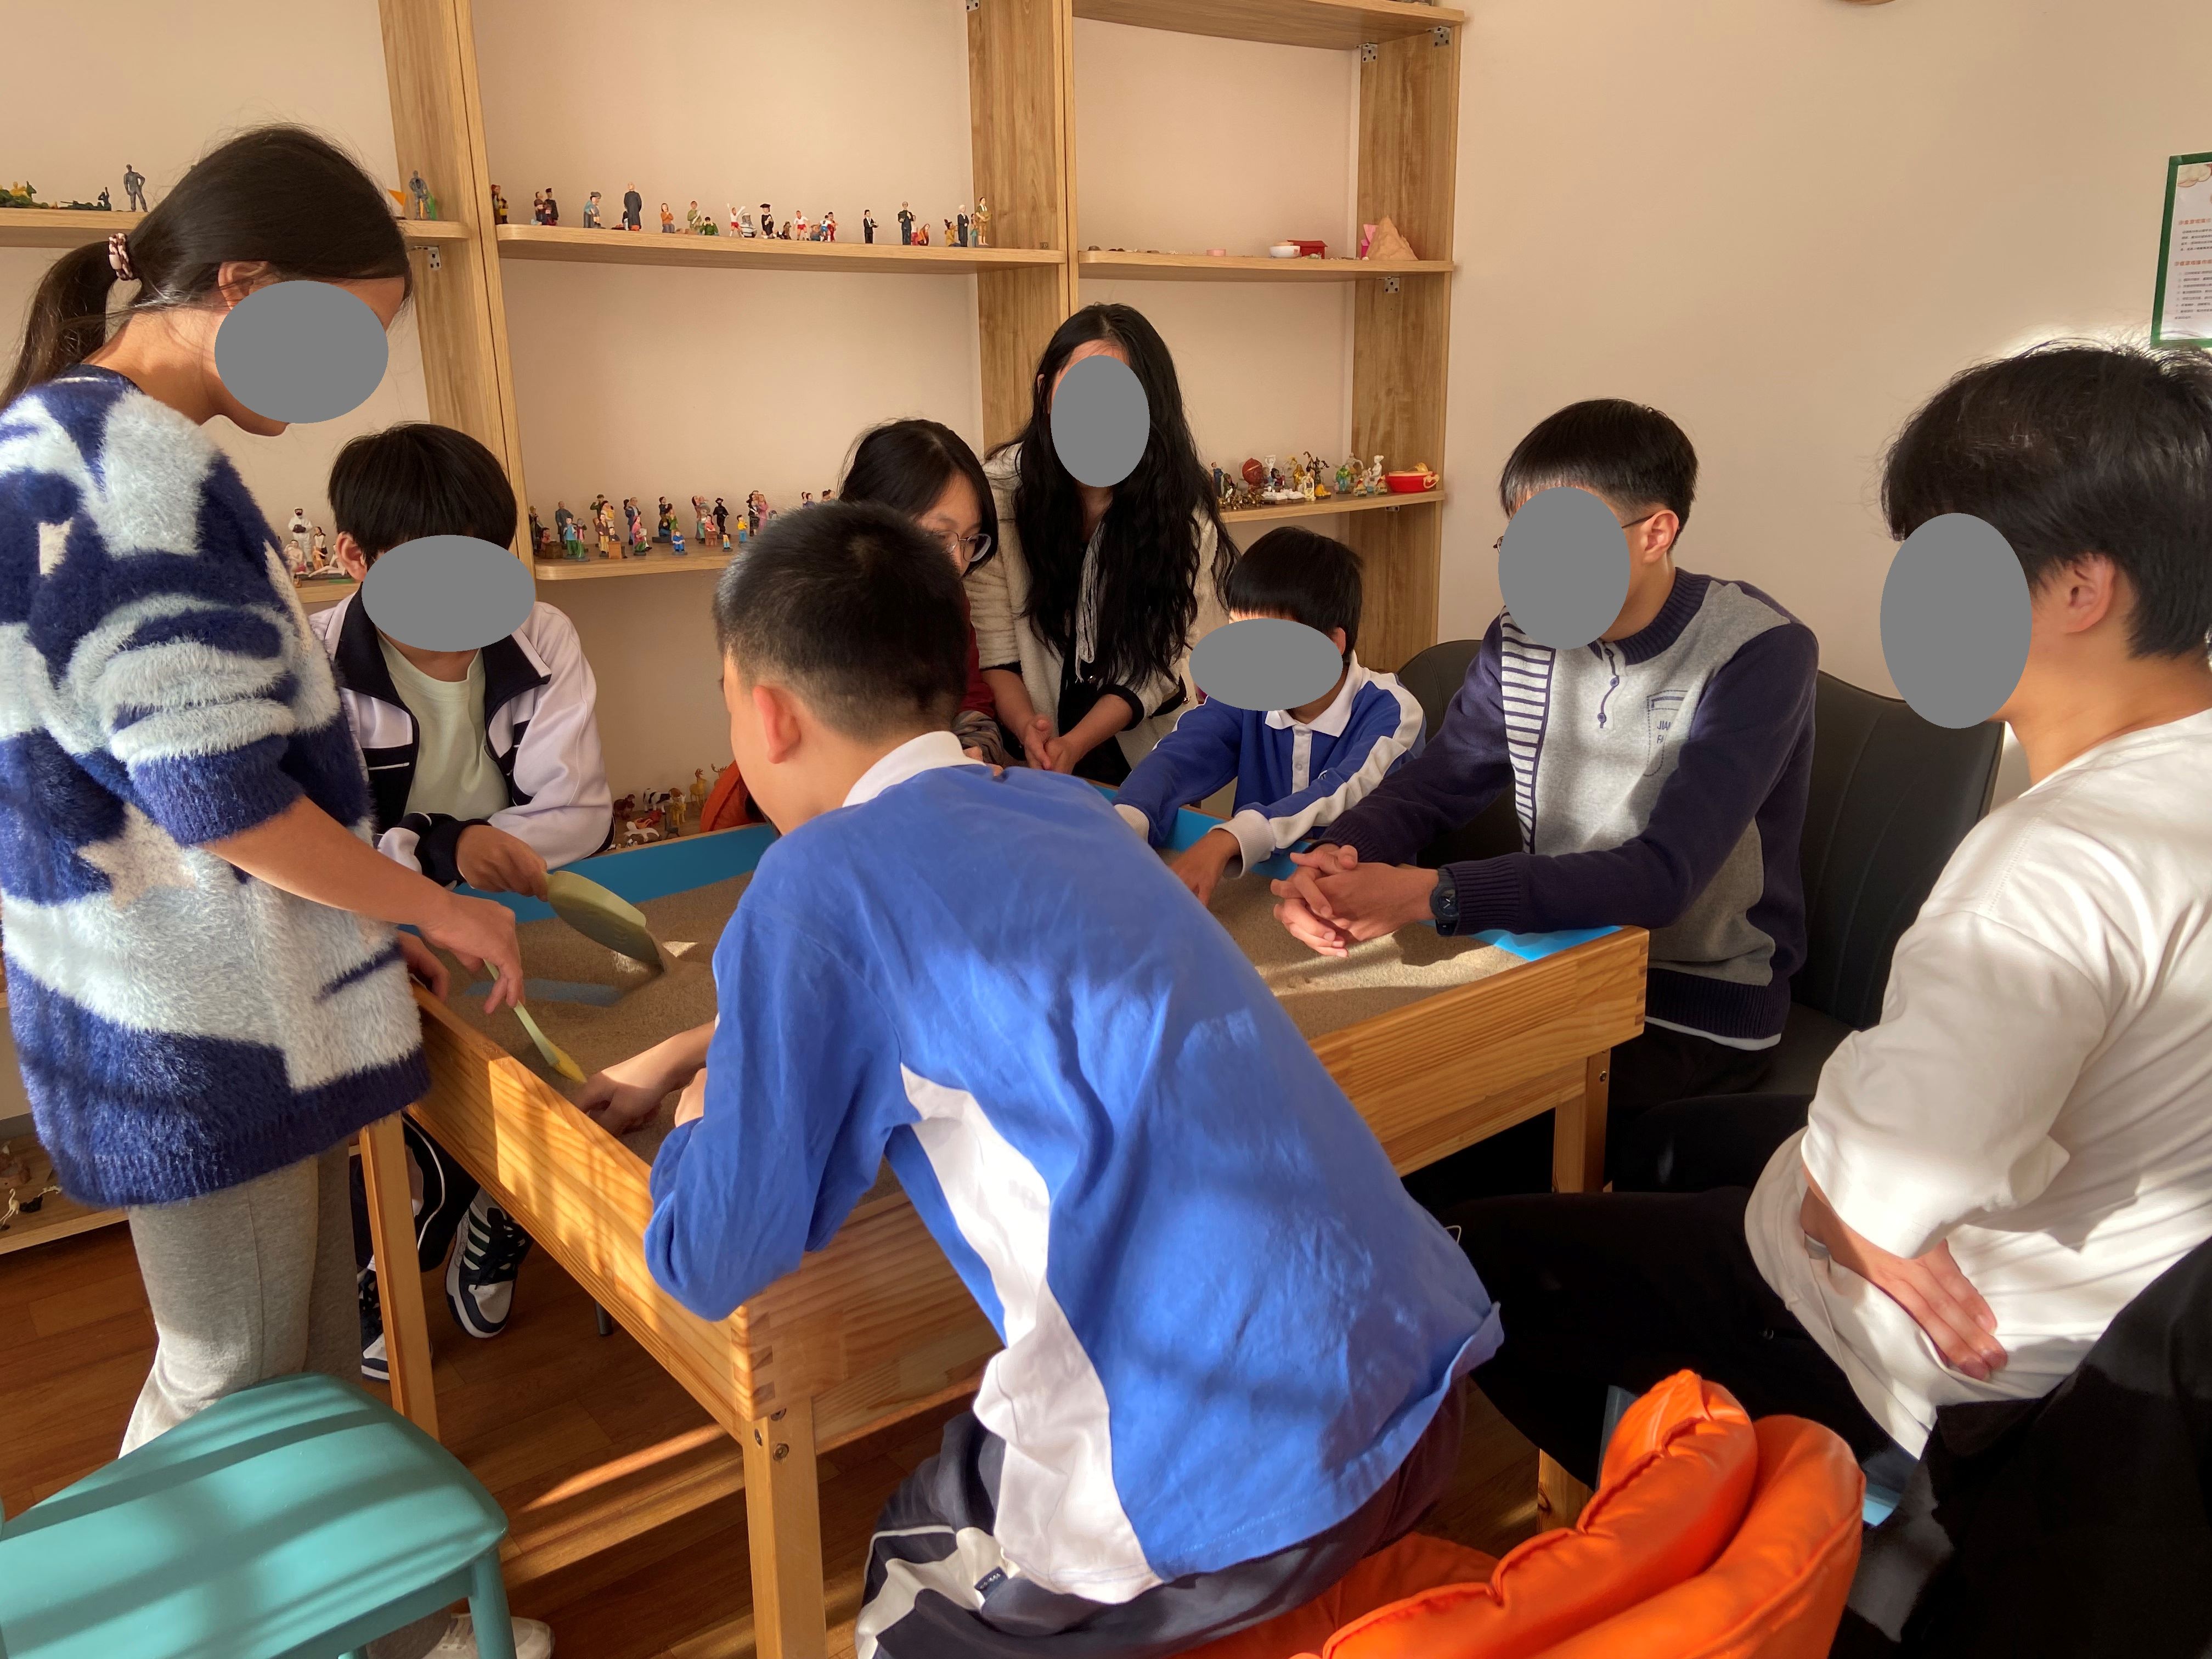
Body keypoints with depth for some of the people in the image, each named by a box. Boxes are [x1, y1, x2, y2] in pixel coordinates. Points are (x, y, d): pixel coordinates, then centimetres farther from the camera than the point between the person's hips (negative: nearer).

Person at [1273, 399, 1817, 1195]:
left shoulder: (1761, 652, -17)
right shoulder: (1523, 638, 2)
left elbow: (1661, 874, -26)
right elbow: (1429, 786, 1)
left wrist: (1429, 895, -35)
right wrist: (1336, 858, -23)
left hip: (1694, 1010, -5)